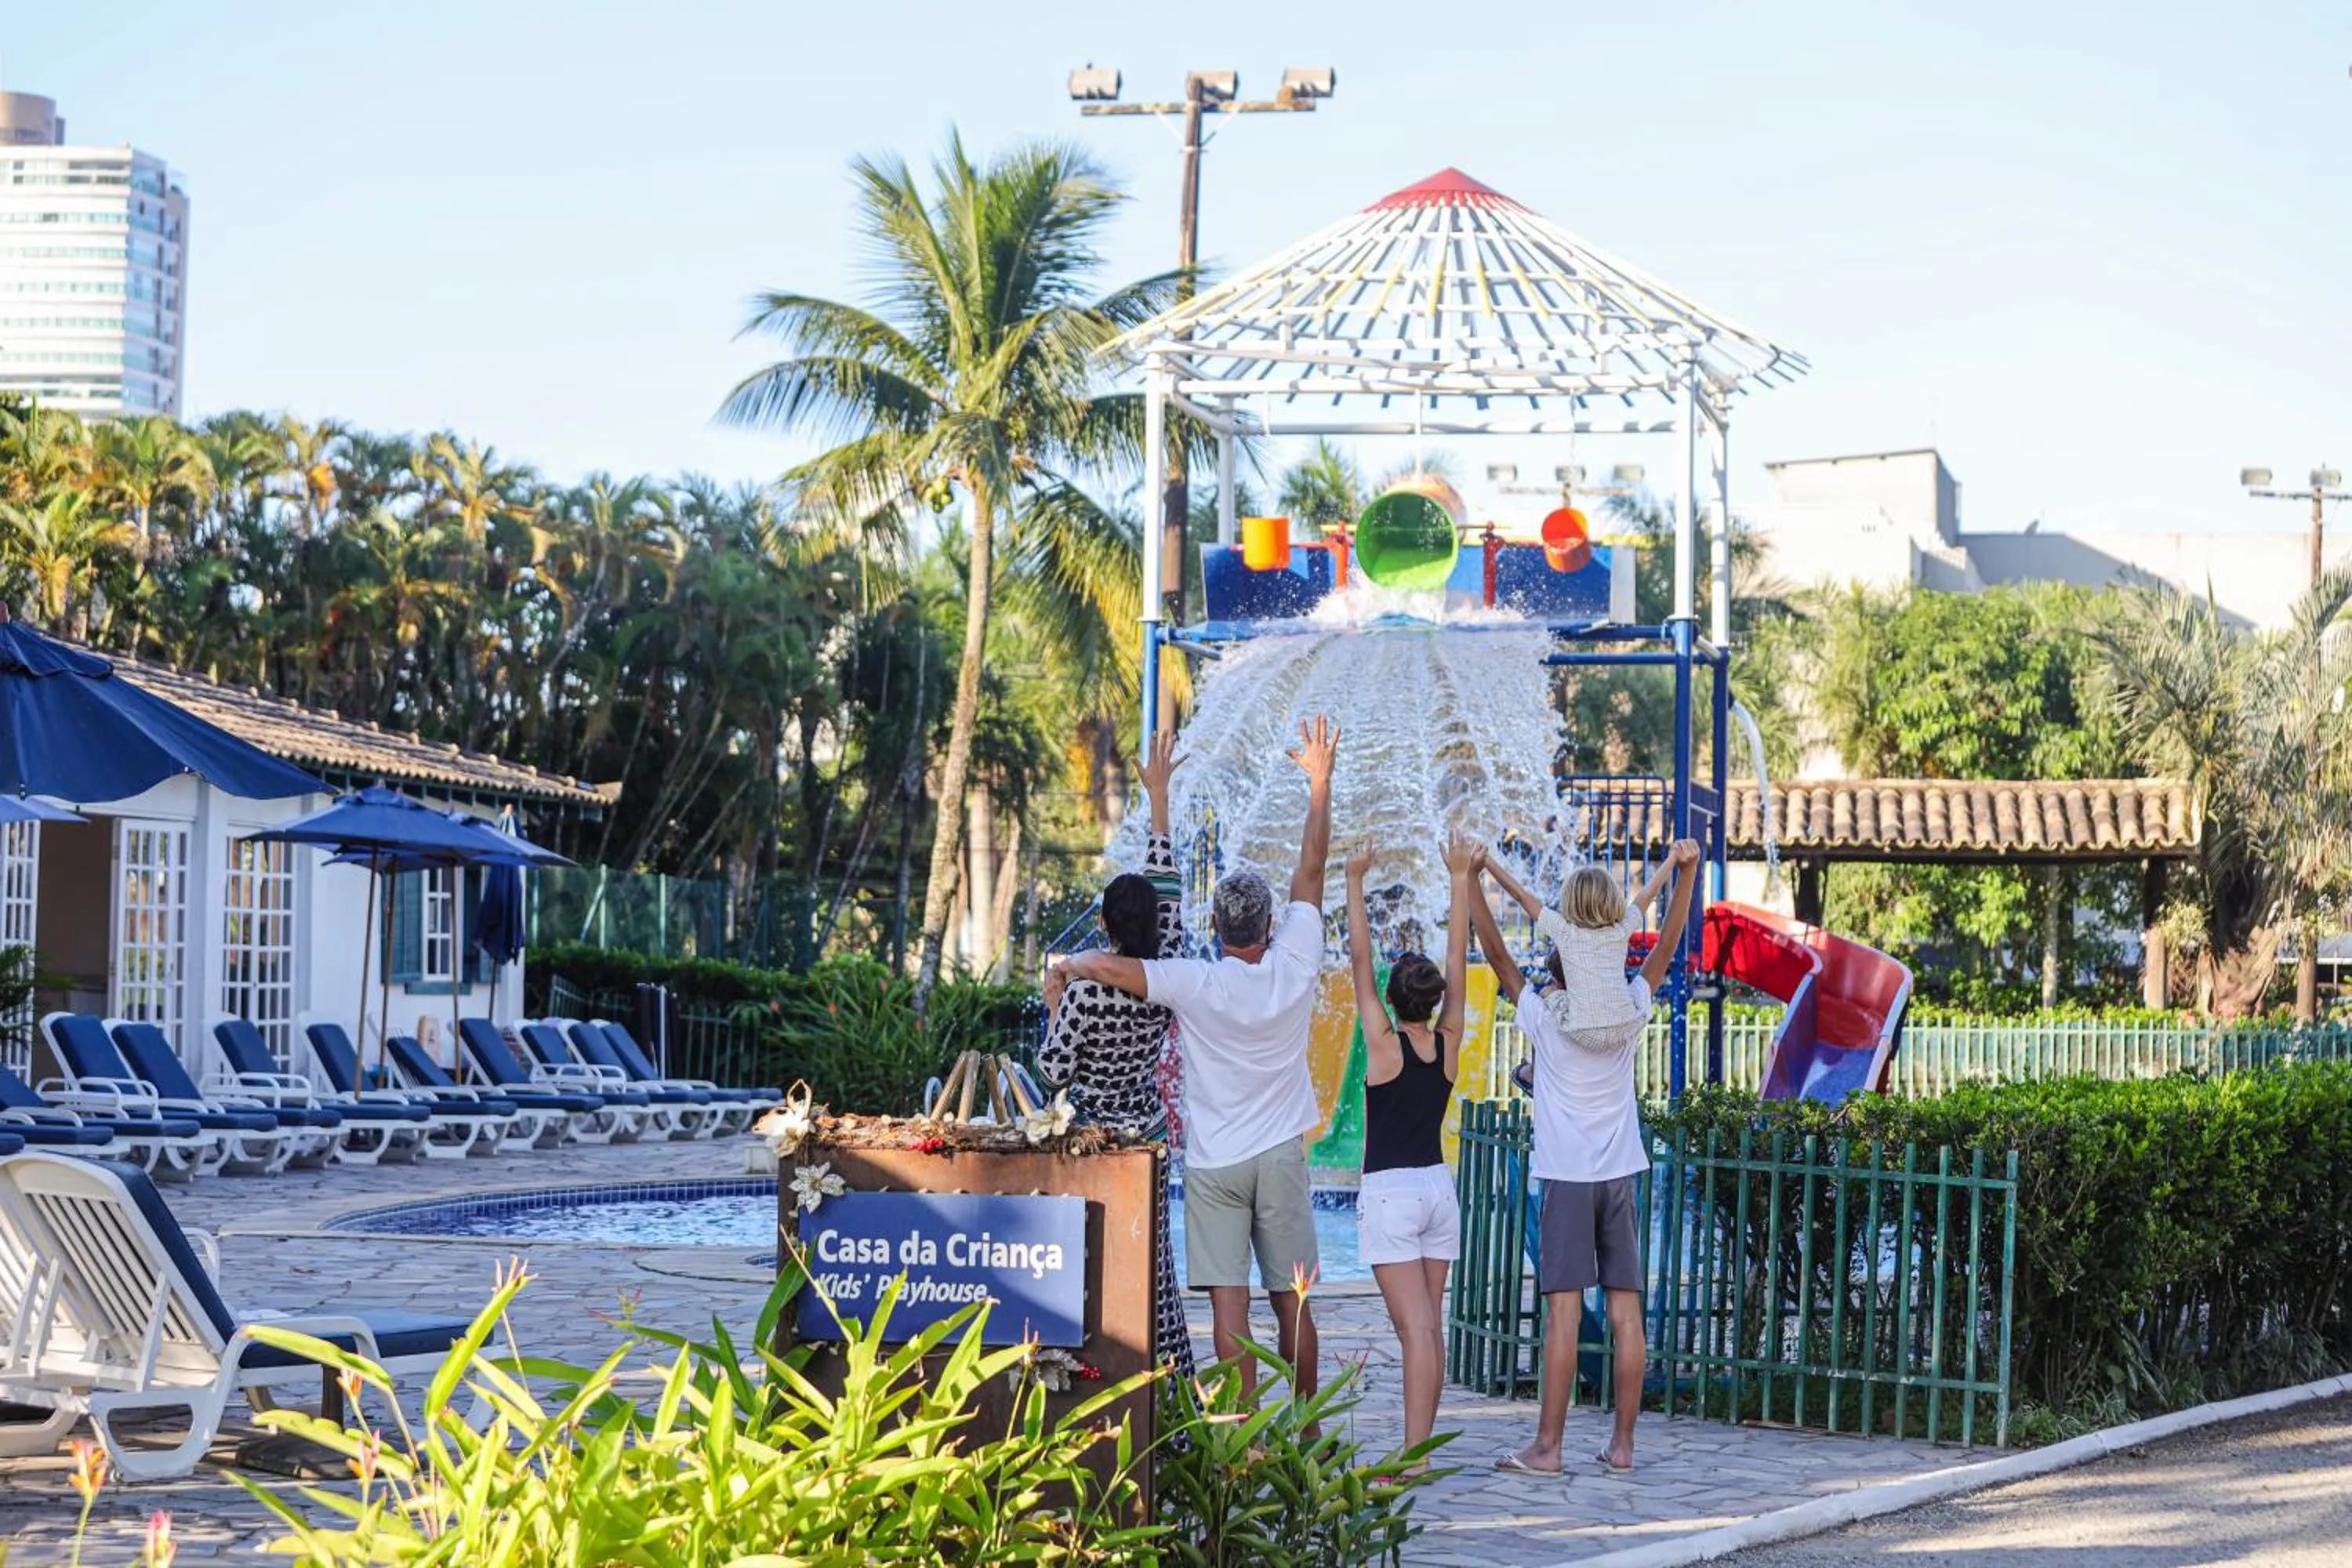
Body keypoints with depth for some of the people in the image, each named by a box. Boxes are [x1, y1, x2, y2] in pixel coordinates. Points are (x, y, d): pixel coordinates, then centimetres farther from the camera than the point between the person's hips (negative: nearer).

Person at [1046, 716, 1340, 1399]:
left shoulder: (1197, 984, -14)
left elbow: (1105, 966, -23)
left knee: (1229, 1304, -4)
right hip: (1280, 1155, 3)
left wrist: (1063, 969, 1)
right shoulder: (1293, 968, -6)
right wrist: (1320, 779, 12)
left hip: (1213, 1163, -3)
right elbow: (1312, 865, 3)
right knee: (1292, 1301, 10)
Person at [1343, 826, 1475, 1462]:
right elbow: (1459, 959, 6)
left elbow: (1360, 960, -9)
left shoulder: (1384, 1044, -10)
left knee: (1415, 1327, -12)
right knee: (1430, 1326, 8)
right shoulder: (1447, 1042, 2)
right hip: (1439, 1188, 6)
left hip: (1389, 1193, -6)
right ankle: (1420, 1447, 10)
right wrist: (1462, 878, 9)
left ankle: (1413, 1457, -15)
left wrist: (1355, 883, -6)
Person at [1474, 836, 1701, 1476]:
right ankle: (1622, 1443, 5)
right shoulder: (1630, 1019, 3)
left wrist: (1474, 881, -5)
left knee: (1563, 1311, -9)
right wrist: (1685, 874, 9)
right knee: (1626, 1314, 3)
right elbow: (1666, 946, 9)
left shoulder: (1547, 1022, -5)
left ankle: (1548, 1446, -10)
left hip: (1566, 1178, -4)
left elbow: (1498, 955, -4)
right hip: (1620, 1177, 4)